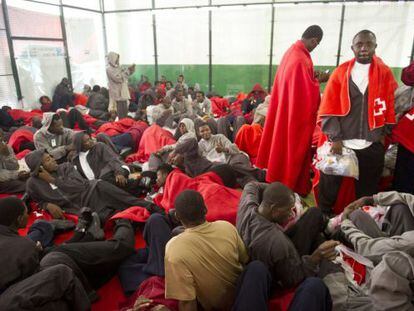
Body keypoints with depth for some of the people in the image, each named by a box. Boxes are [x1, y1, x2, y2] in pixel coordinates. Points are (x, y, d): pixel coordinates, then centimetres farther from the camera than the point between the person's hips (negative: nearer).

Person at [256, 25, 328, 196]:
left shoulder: (291, 51, 5)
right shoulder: (301, 59, -24)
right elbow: (306, 91, -23)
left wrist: (311, 77, 11)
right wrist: (318, 80, -8)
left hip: (285, 109, 10)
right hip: (297, 112, -10)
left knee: (283, 145, 19)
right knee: (293, 148, 4)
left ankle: (280, 178, 35)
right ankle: (291, 184, 19)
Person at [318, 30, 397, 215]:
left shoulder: (385, 73, 3)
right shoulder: (341, 72, 0)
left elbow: (390, 106, 7)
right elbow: (329, 107, -4)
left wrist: (384, 134, 2)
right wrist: (335, 137, -11)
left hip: (372, 144, 1)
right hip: (341, 141, -1)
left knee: (367, 189, 14)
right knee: (330, 185, 9)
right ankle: (323, 215, 28)